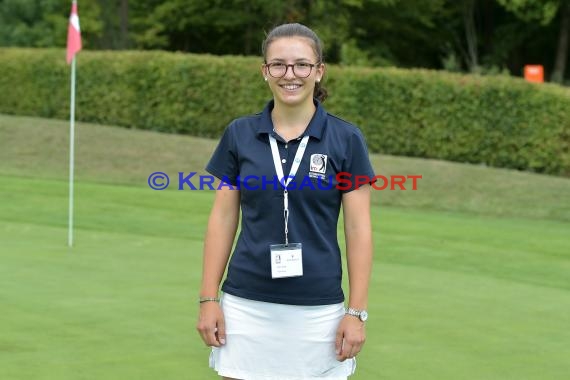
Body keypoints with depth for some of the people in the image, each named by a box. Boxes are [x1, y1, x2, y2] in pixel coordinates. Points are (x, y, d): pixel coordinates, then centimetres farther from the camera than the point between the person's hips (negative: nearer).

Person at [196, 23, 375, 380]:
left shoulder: (346, 139, -2)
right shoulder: (239, 135, 3)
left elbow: (359, 229, -2)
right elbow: (223, 219, 6)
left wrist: (357, 312, -6)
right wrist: (209, 299, 1)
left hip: (318, 309, -1)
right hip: (246, 305, 2)